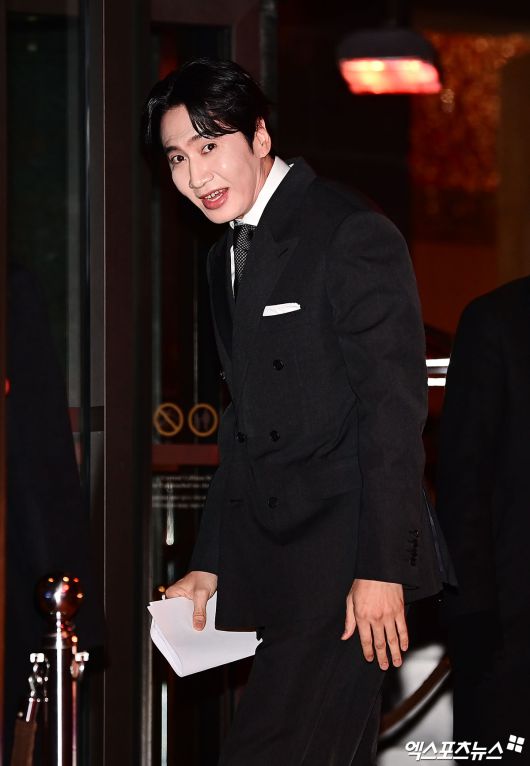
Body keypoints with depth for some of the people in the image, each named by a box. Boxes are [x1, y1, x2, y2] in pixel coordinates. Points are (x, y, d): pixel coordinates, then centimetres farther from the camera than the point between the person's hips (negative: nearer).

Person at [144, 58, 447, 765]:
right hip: (267, 567, 8)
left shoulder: (354, 236, -10)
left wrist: (382, 569, -18)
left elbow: (394, 406, -14)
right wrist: (209, 565, 17)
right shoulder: (226, 256, 18)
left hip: (344, 560, -8)